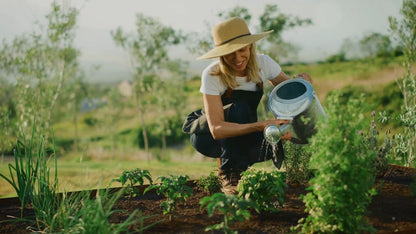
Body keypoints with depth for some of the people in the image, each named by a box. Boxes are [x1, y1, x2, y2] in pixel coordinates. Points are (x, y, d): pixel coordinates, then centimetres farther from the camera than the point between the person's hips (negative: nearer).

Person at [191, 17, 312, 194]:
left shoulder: (263, 63, -15)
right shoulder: (212, 75, -28)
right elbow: (217, 129, -36)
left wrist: (302, 80, -24)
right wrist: (261, 126, -49)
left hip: (244, 137, 4)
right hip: (206, 136, -4)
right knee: (239, 108, -33)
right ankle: (228, 173, -21)